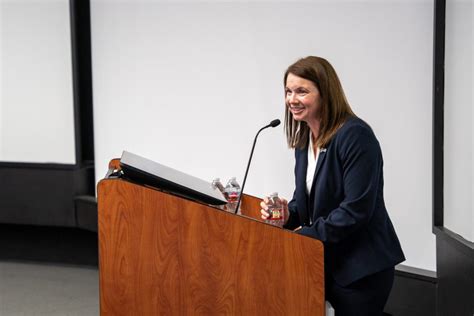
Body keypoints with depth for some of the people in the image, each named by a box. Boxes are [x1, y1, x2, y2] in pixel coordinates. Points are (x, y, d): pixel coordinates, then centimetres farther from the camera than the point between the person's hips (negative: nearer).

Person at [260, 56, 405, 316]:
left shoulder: (355, 136, -20)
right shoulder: (304, 138, 7)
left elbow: (356, 209, -23)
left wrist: (306, 234, -19)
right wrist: (287, 214, -5)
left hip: (361, 268, -7)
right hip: (325, 263, 8)